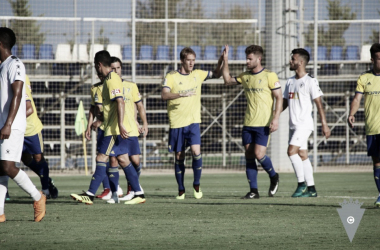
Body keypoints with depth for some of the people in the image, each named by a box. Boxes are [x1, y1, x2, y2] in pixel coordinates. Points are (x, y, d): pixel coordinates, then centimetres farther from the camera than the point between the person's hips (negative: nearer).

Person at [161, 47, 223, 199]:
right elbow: (164, 95, -17)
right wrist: (181, 94, -32)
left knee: (196, 151, -16)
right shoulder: (171, 77, -4)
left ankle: (197, 185, 2)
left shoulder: (197, 75, 8)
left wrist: (220, 62, 1)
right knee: (179, 157, 3)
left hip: (193, 121, 2)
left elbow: (216, 75, 20)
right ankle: (181, 191, 15)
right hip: (176, 123, -2)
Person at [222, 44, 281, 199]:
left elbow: (279, 98, -7)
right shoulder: (245, 76, 12)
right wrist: (225, 60, 13)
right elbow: (227, 81, 22)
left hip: (264, 124, -6)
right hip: (248, 123, 6)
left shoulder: (269, 76, -6)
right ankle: (253, 191, 4)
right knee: (249, 156, 1)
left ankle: (273, 177, 15)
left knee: (259, 154, -13)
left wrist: (275, 119, -16)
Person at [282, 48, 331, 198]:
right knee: (302, 155, 6)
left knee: (292, 151, -18)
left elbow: (319, 104, -10)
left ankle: (302, 184, -11)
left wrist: (324, 124, -13)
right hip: (293, 124, 8)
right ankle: (311, 189, 9)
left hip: (304, 124, -8)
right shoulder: (290, 82, 14)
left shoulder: (310, 81, -8)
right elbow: (285, 102, 22)